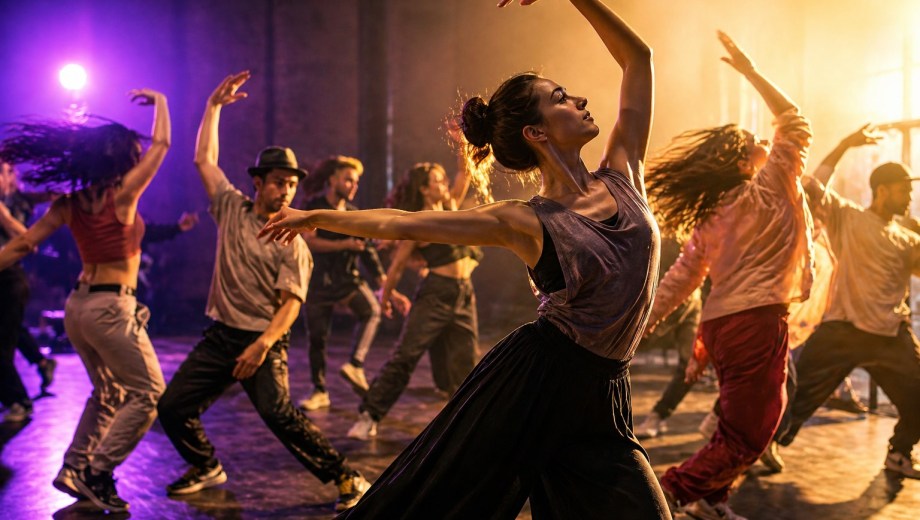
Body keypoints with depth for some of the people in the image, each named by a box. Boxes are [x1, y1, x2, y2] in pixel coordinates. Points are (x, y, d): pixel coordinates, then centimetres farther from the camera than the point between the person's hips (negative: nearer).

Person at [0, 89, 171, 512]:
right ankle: (97, 473, -4)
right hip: (112, 308, -8)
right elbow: (161, 143, -1)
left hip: (79, 305, 8)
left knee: (109, 393, 22)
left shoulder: (70, 203, 5)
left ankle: (75, 470, 20)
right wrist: (160, 101, 13)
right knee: (150, 393, 0)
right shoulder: (122, 193, -11)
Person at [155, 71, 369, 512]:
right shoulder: (232, 208, 7)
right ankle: (206, 468, 30)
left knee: (279, 414, -22)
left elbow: (291, 303, -14)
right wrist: (214, 106, 10)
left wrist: (261, 345, -28)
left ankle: (346, 479, -12)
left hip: (263, 341, -5)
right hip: (219, 336, 5)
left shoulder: (292, 244, -6)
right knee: (172, 407, 4)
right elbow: (204, 159, 13)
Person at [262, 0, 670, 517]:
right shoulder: (525, 221, -8)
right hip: (531, 384, -4)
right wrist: (317, 217, 6)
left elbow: (638, 56, 7)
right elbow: (403, 223, 0)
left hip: (601, 404, 5)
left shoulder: (621, 174, 3)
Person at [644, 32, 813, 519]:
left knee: (740, 421, 24)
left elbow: (680, 278, 8)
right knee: (748, 433, -2)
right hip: (757, 319, -8)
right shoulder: (767, 191, -6)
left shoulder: (710, 214, 12)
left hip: (720, 323, 8)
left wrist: (640, 322, 11)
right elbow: (794, 123, -1)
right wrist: (751, 73, 2)